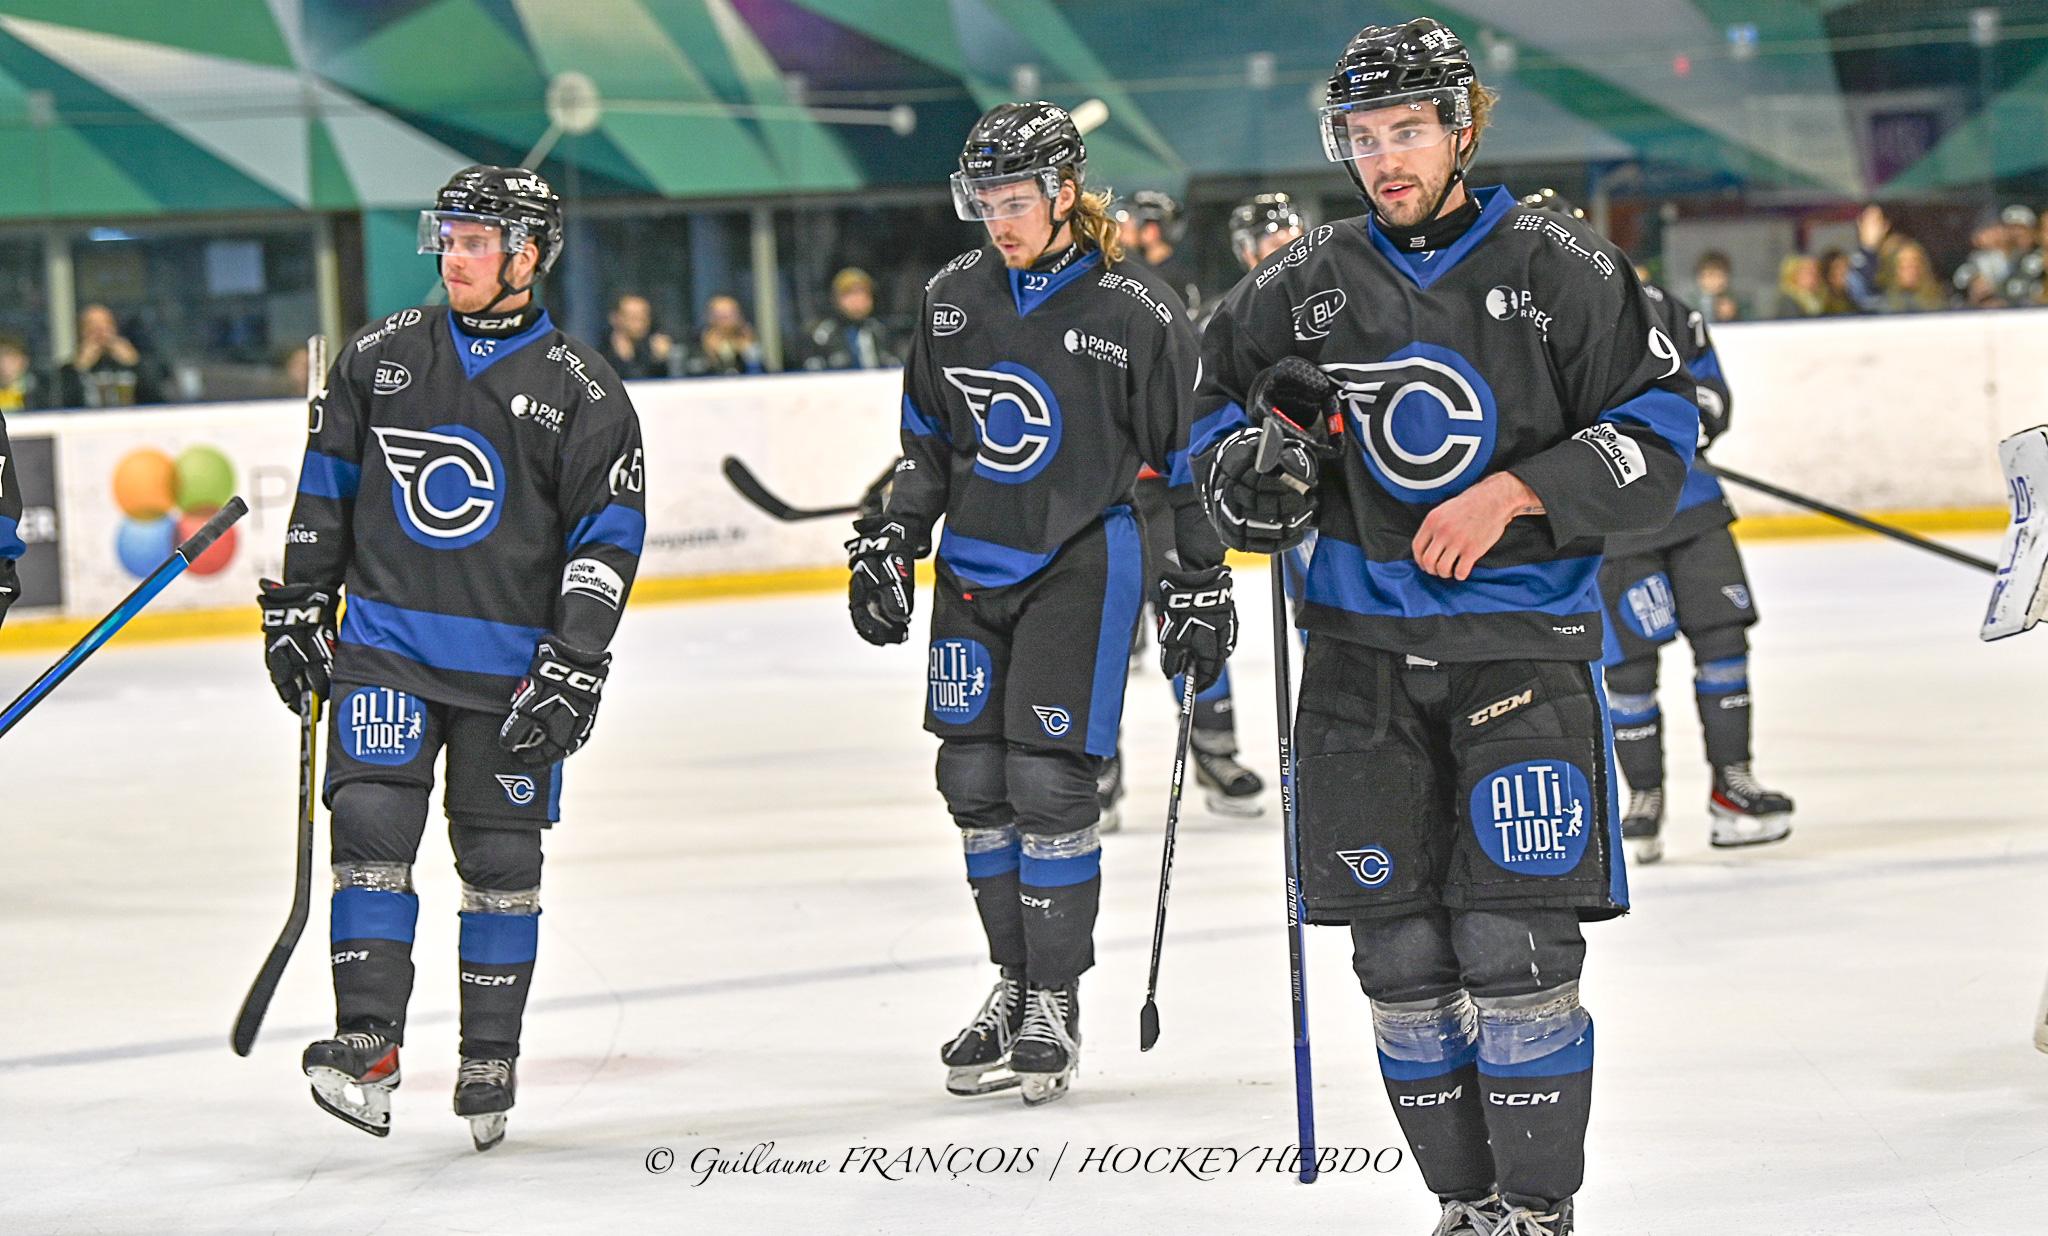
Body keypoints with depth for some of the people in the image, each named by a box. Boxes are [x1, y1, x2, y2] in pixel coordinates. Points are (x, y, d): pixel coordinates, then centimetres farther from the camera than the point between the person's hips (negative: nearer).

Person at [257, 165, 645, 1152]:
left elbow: (608, 537, -4)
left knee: (501, 862, 4)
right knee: (371, 829, -12)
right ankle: (368, 1045, -12)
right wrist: (297, 607, 10)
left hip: (510, 666, -1)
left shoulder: (582, 392, -3)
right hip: (385, 643, 2)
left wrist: (573, 665, -12)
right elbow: (326, 486, 14)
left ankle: (489, 1063, 16)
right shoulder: (380, 357, 6)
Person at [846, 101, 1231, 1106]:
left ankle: (1056, 1003, 3)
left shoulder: (1137, 311, -10)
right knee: (973, 780, 5)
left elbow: (1188, 461, -4)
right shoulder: (955, 297, 5)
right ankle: (1014, 983, 20)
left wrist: (1200, 594, -3)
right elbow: (927, 440, 16)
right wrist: (888, 542, 8)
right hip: (974, 565, 5)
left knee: (1048, 781, -10)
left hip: (1082, 563, -5)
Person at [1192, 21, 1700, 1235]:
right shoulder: (1304, 286, 7)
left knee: (1515, 952, -10)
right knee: (1402, 961, 5)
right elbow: (1220, 399, 20)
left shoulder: (1562, 270, -3)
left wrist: (1513, 495, -16)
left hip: (1522, 644, -4)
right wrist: (1249, 470, -2)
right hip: (1365, 650, 4)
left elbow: (1658, 435, -5)